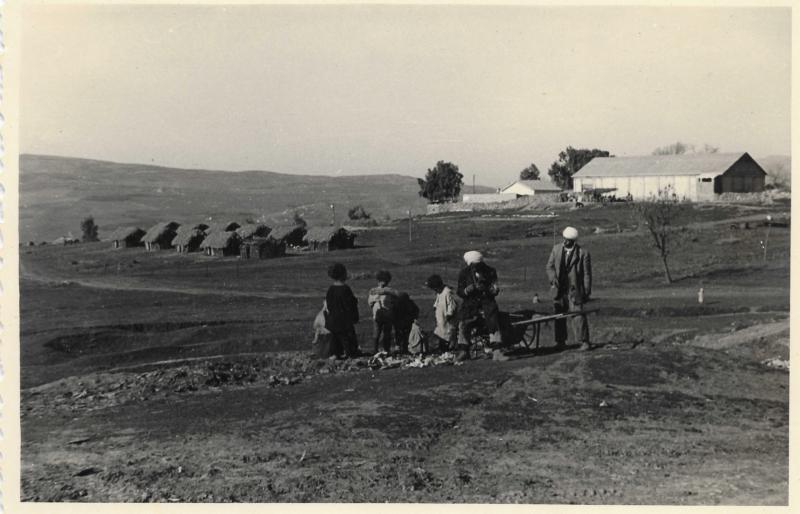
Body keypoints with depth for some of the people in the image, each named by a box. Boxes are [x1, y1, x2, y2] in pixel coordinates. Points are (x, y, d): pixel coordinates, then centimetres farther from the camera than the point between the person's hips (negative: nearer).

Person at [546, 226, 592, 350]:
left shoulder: (583, 253, -6)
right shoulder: (556, 249, 7)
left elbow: (587, 274, -4)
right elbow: (550, 266, 11)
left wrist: (587, 292, -6)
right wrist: (553, 278, -8)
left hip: (574, 290, -4)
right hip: (559, 289, 4)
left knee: (578, 315, -9)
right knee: (559, 315, 10)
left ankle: (584, 342, -4)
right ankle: (560, 341, 21)